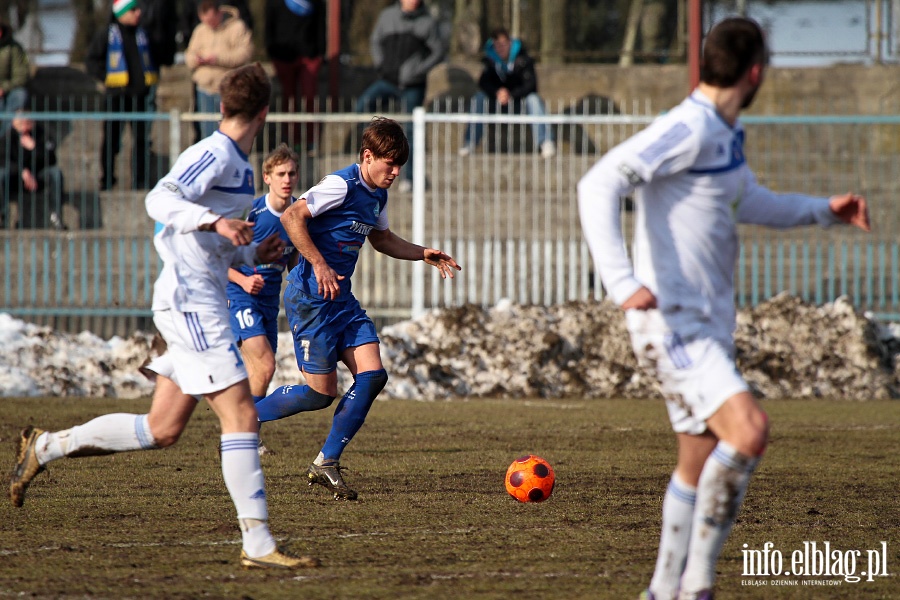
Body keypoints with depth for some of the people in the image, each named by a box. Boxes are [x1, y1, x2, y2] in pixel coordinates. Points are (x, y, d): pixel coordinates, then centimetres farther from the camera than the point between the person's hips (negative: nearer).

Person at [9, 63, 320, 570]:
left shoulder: (237, 163, 18)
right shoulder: (215, 154, -11)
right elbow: (160, 201, -24)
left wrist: (253, 254, 15)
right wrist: (215, 221, -35)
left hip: (196, 303, 10)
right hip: (191, 300, -10)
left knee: (161, 430, 10)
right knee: (241, 415, -12)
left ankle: (45, 448, 19)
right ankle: (258, 544, -14)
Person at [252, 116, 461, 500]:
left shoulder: (377, 194, 12)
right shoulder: (342, 185, -16)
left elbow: (381, 238, 31)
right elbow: (292, 217, -23)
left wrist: (424, 254, 19)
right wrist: (320, 265, -27)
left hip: (341, 299, 9)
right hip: (311, 296, -9)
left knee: (372, 375, -4)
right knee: (320, 393, -7)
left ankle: (326, 463, 4)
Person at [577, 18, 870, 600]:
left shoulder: (726, 133, 14)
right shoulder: (688, 130, -17)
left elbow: (749, 201, 35)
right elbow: (599, 185, -27)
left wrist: (824, 209, 24)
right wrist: (621, 280, -36)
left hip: (709, 327, 10)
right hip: (673, 326, -10)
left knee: (701, 464, 16)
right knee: (749, 429, -24)